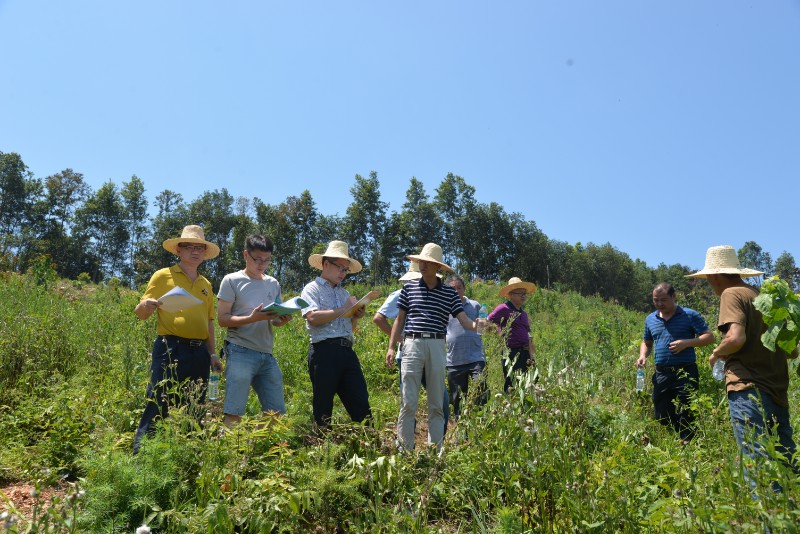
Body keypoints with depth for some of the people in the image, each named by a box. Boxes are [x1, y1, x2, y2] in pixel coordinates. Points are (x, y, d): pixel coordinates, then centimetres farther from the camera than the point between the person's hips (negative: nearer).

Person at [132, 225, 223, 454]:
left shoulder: (206, 284, 17)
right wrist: (147, 305, -23)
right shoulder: (163, 275, 2)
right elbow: (140, 312, 0)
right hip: (170, 349, -5)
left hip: (199, 353, 6)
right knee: (158, 407, -6)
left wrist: (212, 353, 15)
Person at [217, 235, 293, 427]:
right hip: (241, 352, -5)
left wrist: (283, 319, -5)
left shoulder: (273, 284, 14)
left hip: (267, 355, 5)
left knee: (277, 412, 7)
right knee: (233, 413, -8)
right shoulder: (232, 281, 0)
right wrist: (252, 318, -19)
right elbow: (222, 319, -5)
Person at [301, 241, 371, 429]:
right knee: (323, 407, 2)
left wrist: (356, 317, 6)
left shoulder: (344, 293, 24)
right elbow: (312, 317, -15)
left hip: (347, 351, 6)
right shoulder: (312, 288, 3)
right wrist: (342, 310, -10)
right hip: (325, 351, -6)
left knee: (361, 404, 2)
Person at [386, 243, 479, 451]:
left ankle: (436, 450, 16)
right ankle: (405, 450, 8)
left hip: (437, 346, 1)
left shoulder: (449, 293, 7)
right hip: (412, 345, 0)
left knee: (437, 404, 7)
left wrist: (475, 325, -22)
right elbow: (400, 319, 11)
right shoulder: (409, 288, 8)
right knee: (408, 403, -1)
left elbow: (463, 319, 1)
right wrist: (391, 346, 4)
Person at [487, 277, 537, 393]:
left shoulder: (523, 313, 18)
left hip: (524, 353, 8)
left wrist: (531, 357, 23)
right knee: (511, 387, -8)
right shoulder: (503, 308, -7)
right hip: (510, 353, -8)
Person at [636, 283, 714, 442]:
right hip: (661, 374, 5)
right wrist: (643, 355, 3)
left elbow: (709, 337, -2)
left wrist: (686, 343, -17)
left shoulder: (690, 315, -1)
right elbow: (646, 343, 24)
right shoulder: (650, 319, 13)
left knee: (685, 416, -3)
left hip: (686, 373, -4)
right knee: (662, 417, 9)